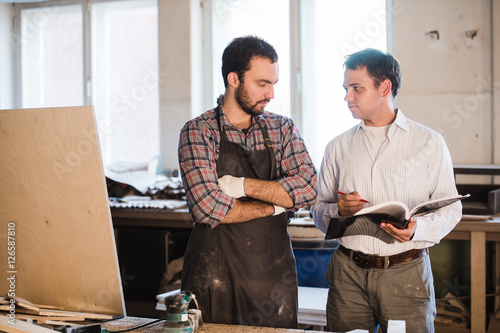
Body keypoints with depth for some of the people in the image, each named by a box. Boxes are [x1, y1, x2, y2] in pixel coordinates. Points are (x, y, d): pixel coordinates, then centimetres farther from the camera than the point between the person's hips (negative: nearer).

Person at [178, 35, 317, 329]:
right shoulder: (198, 132, -4)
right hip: (215, 272, -3)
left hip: (275, 270, 3)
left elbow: (308, 189, -7)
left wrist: (243, 185, -14)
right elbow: (209, 209, -17)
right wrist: (275, 204, -8)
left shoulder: (283, 129, 7)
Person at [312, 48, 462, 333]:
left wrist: (417, 229, -18)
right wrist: (338, 210, -10)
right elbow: (319, 212, 12)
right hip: (348, 275, 2)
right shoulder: (338, 147, 11)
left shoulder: (429, 143, 3)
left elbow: (450, 208, 1)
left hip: (406, 274, -2)